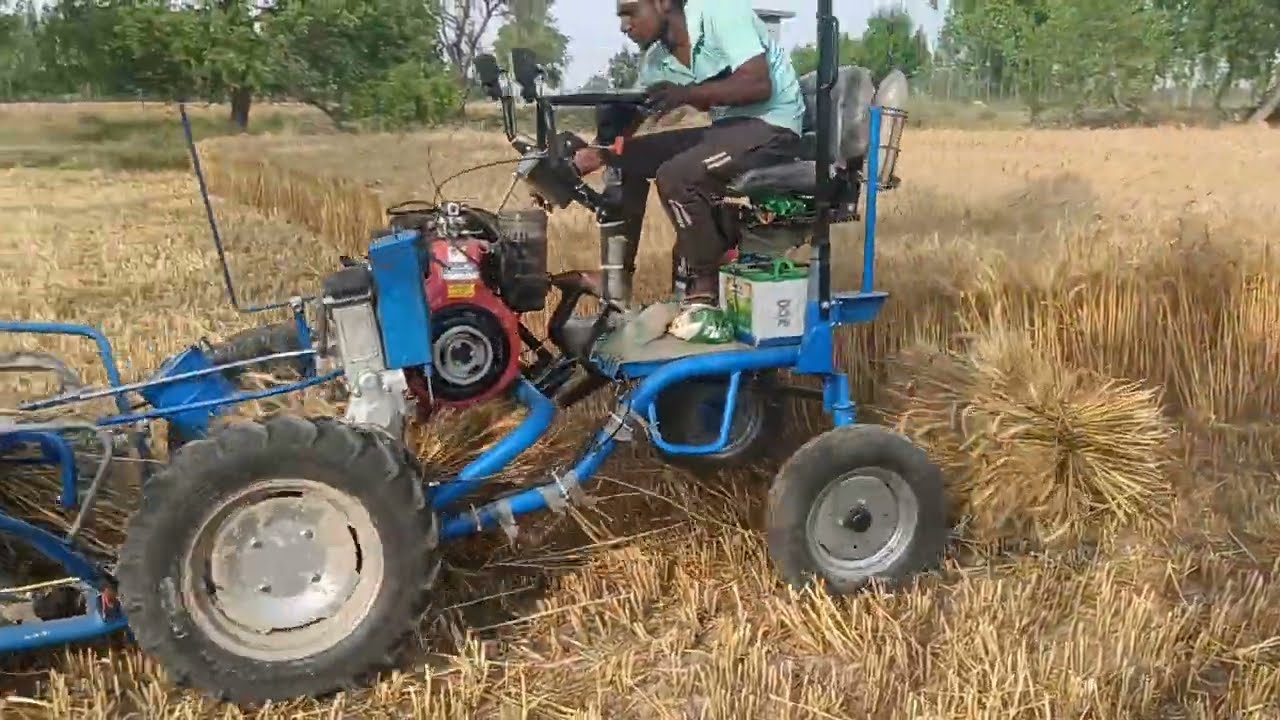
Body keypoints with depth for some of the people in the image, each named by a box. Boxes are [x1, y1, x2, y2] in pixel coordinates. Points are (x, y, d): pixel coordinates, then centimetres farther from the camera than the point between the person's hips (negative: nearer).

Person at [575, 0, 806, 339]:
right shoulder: (655, 59, 7)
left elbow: (759, 85, -25)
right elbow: (626, 124, 7)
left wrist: (686, 93, -30)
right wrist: (595, 155, -8)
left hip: (773, 126, -8)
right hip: (726, 128, 8)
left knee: (676, 175, -28)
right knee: (627, 159, 2)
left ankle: (704, 289, -15)